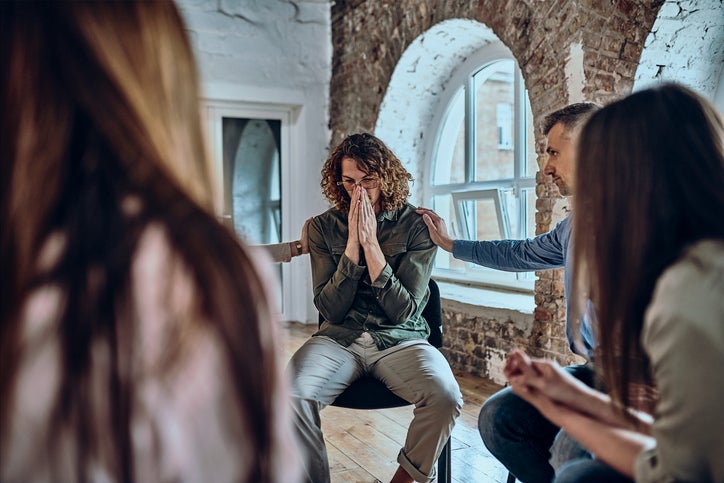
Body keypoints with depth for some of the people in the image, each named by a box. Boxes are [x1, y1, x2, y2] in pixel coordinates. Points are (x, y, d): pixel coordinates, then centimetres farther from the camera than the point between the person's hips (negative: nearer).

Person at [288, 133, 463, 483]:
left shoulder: (416, 226, -2)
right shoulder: (322, 227, 3)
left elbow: (404, 312, -7)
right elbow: (330, 310, -3)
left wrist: (371, 243, -14)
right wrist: (352, 244, -13)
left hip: (400, 340, 0)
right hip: (339, 338, 1)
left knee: (445, 397, -28)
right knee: (291, 395, -29)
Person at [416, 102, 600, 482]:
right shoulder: (573, 226, 14)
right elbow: (520, 254, 30)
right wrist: (449, 243, 38)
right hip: (594, 372, 8)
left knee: (573, 447, -31)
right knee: (498, 417, -2)